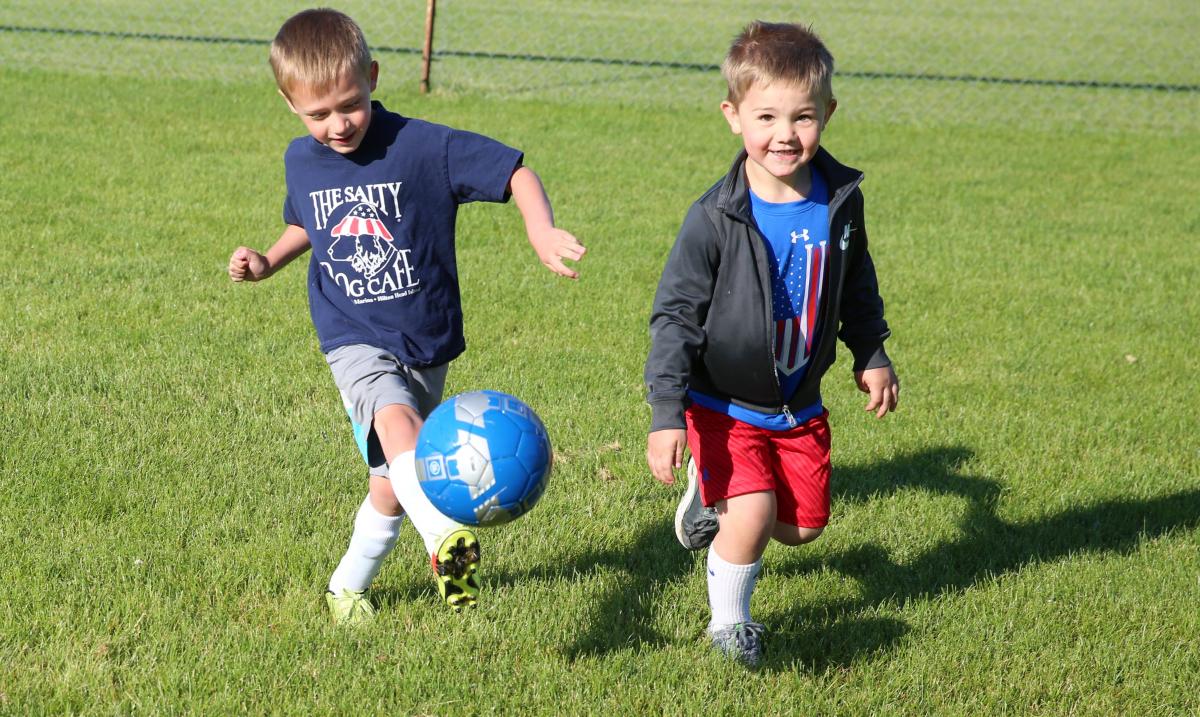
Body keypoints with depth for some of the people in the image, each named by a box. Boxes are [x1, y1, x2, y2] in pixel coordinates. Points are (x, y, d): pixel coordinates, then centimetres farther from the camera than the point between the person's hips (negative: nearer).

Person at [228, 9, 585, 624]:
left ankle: (349, 583, 37)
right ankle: (446, 542, -53)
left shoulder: (422, 146, -14)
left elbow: (516, 172, -14)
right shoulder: (301, 160, 2)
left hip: (425, 343, 0)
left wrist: (542, 232, -31)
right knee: (396, 422, -32)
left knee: (391, 485, 11)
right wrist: (267, 262, 6)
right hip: (355, 341, 0)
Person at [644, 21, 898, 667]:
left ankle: (714, 493, 40)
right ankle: (728, 620, 9)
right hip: (723, 404, -5)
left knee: (802, 525, 11)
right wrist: (666, 414, -22)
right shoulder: (716, 220, -21)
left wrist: (871, 356, 20)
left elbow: (855, 286, 13)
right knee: (753, 515, -18)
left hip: (798, 405, 5)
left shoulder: (839, 202, -7)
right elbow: (675, 316, -17)